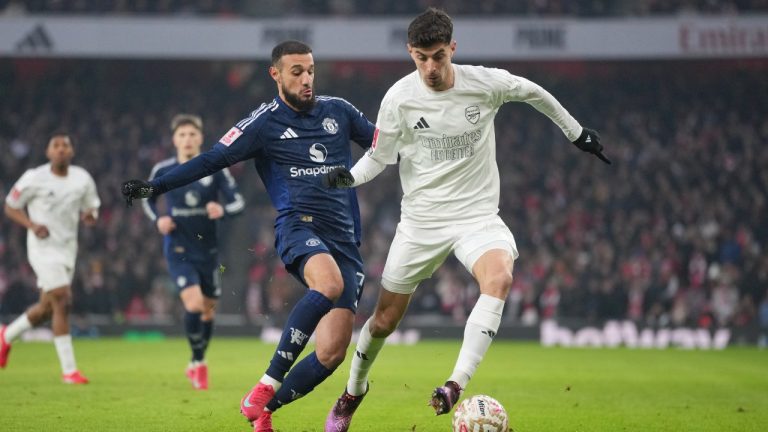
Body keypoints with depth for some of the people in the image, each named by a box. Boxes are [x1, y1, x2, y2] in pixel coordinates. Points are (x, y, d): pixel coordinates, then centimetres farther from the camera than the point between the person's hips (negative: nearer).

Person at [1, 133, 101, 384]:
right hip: (43, 247, -6)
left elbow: (91, 208, 13)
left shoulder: (83, 179, 1)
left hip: (68, 248, 6)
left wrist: (90, 215, -12)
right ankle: (69, 370, -11)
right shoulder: (34, 178, -10)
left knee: (47, 307, 13)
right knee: (62, 302, -16)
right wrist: (32, 225, -18)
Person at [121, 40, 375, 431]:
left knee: (332, 353, -10)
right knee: (329, 284, -39)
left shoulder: (338, 111, 16)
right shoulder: (264, 123, 4)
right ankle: (266, 386, -32)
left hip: (345, 240, 4)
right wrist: (155, 186, -10)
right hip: (299, 225, -4)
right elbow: (213, 160, -2)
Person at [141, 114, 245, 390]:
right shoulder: (163, 170, -3)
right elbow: (148, 199, 13)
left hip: (207, 250, 2)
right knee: (193, 304, -20)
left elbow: (238, 202, -6)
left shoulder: (215, 169, -5)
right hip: (178, 250, -2)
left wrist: (223, 210, -28)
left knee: (208, 309, 12)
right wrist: (157, 220, -6)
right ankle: (198, 362, 0)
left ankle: (198, 363, 36)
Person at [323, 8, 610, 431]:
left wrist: (576, 132, 21)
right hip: (420, 218, 1)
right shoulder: (399, 98, -11)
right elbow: (379, 156, 0)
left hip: (477, 214, -1)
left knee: (499, 278, -34)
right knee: (384, 319, 6)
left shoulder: (486, 83, -11)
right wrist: (349, 176, -21)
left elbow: (533, 92, 10)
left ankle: (456, 384, -33)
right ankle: (352, 393, 34)